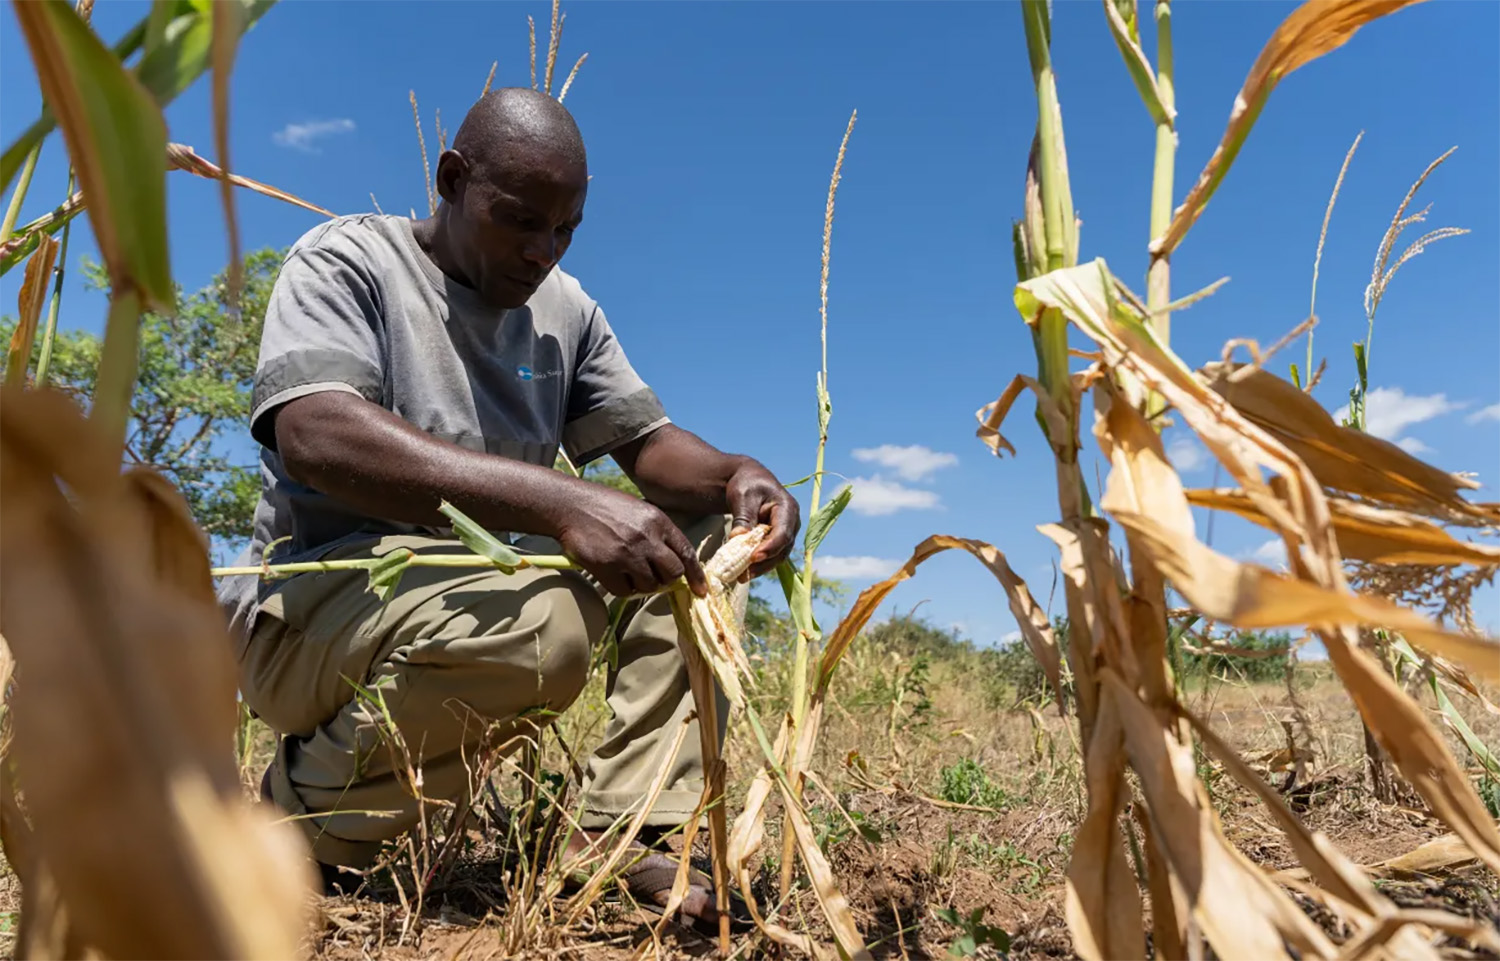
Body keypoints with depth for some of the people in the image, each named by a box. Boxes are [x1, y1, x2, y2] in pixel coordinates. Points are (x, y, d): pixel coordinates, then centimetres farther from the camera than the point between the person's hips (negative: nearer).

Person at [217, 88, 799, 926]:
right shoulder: (347, 260, -9)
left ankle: (625, 830, -11)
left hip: (493, 585, 7)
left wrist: (734, 474, -19)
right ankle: (304, 811, -7)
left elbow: (649, 443, 6)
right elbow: (315, 435, -27)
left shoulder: (566, 309, 9)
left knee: (703, 524, -3)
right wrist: (563, 502, -39)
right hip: (312, 604, -6)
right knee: (539, 623, -36)